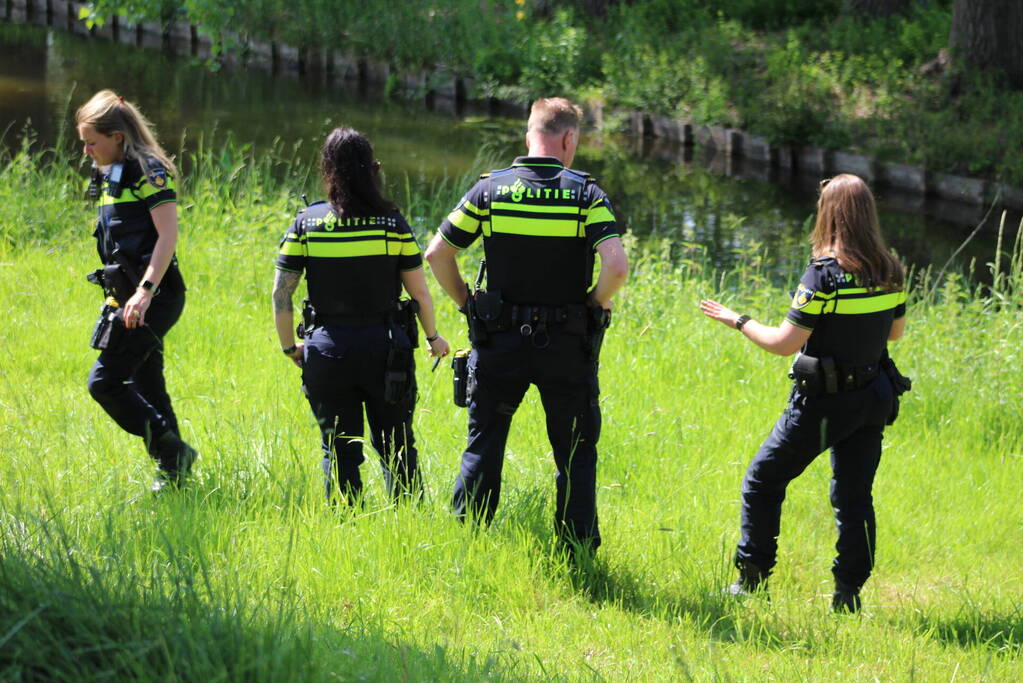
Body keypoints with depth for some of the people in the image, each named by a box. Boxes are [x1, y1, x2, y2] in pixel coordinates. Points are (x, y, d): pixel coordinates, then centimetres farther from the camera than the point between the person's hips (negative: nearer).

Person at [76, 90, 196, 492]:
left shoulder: (150, 172, -12)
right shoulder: (111, 176, 16)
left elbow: (167, 235, -19)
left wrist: (145, 291, -27)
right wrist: (117, 294, 22)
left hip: (154, 296, -10)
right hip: (129, 296, 10)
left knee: (104, 381, -12)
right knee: (146, 387, 11)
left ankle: (172, 452, -7)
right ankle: (172, 471, 17)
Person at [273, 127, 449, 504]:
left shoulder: (305, 223, -5)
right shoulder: (393, 225, -6)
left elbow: (280, 294, -5)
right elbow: (420, 293, -2)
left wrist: (289, 347, 10)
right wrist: (433, 336, 16)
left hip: (327, 350, 0)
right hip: (385, 348, 0)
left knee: (339, 452, 10)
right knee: (397, 448, 12)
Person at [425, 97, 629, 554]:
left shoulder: (490, 190, -2)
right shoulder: (586, 195, -8)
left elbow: (437, 254, -3)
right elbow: (616, 267, -20)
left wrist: (466, 303, 8)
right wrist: (595, 305, -2)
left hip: (499, 343, 1)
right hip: (567, 345, -1)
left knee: (483, 447, 13)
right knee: (575, 454, 10)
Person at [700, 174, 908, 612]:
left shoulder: (824, 275, -19)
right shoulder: (888, 272, -1)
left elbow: (785, 343, -19)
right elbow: (896, 331, 15)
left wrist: (736, 321, -6)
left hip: (823, 401, -5)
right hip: (873, 400, 6)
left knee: (764, 480, 11)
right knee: (854, 496, 13)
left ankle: (753, 579, 15)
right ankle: (849, 593, 12)